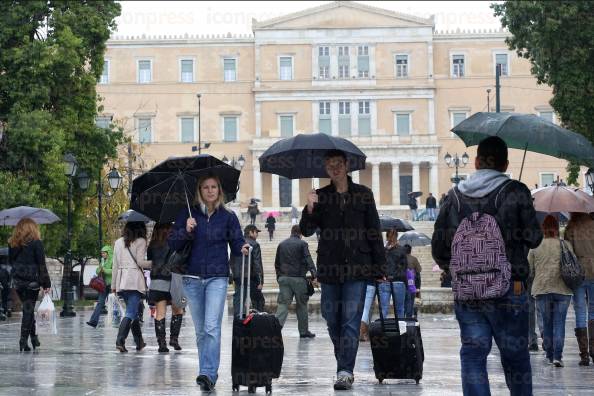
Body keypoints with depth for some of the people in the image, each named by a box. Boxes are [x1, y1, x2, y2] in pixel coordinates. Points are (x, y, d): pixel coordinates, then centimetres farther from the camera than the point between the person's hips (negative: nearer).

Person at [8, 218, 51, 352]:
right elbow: (41, 265, -8)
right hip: (32, 280, -4)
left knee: (28, 309, 16)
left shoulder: (12, 243, 6)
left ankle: (33, 337, 18)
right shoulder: (36, 243, -7)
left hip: (17, 280, 4)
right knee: (29, 310, 0)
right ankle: (24, 340, -5)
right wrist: (46, 284, -5)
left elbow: (11, 261, 12)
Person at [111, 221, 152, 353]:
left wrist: (113, 285, 18)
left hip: (122, 282, 6)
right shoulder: (141, 241, -2)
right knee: (131, 312, -8)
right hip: (135, 280, -6)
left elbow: (115, 265, 15)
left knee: (133, 311, 16)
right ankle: (120, 340, -23)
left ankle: (139, 342, 20)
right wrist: (153, 263, 8)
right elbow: (140, 262, -9)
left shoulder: (118, 242, 14)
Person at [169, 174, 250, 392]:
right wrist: (185, 231, -14)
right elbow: (172, 244, 4)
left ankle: (208, 374, -20)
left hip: (217, 277, -2)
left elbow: (237, 242, 7)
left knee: (212, 327, -15)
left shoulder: (228, 217, 5)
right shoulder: (188, 214, 5)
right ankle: (208, 373, 18)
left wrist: (243, 249, -14)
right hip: (192, 278, 2)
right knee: (200, 330, 8)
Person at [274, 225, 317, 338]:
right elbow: (308, 260, -13)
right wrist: (314, 275, -18)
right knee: (302, 305, 8)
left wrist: (279, 276, 25)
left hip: (284, 278, 4)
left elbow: (277, 263, 17)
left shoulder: (282, 244, 12)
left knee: (283, 304, -1)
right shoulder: (302, 244, -3)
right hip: (298, 278, -4)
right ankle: (303, 331, 14)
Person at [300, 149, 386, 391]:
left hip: (357, 269, -2)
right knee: (332, 320, 6)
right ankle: (344, 366, 20)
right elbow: (306, 231, 2)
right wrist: (309, 210, -18)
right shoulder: (320, 197, 9)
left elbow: (375, 232, 6)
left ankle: (345, 371, -11)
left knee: (351, 320, -9)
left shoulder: (363, 194, 6)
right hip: (329, 269, 2)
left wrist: (379, 268, 2)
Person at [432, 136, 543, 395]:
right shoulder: (515, 192, -5)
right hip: (508, 288, -2)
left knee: (472, 354, 5)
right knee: (515, 355, 10)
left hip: (465, 291, 2)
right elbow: (534, 238, -2)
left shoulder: (454, 196, 5)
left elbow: (438, 247, 7)